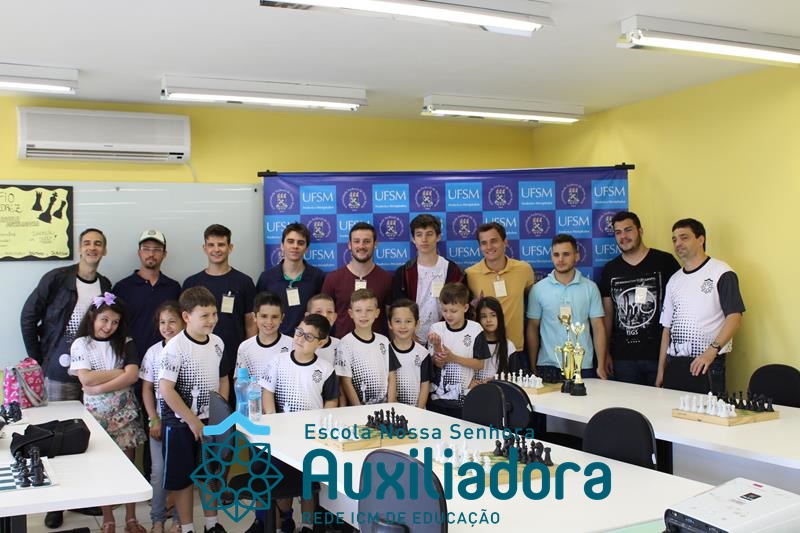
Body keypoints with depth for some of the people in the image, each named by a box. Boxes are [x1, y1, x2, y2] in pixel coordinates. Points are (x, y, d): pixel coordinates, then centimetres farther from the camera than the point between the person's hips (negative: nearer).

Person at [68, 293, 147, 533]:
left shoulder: (125, 343, 3)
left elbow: (132, 376, -10)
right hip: (96, 414, -1)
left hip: (124, 413, 1)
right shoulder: (81, 344, 0)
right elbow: (86, 379, -12)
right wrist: (119, 372, -9)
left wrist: (99, 388, -15)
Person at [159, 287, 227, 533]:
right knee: (183, 477, 6)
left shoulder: (218, 343, 0)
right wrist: (192, 420, -17)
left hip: (211, 420, 5)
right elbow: (166, 389, -20)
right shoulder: (175, 347, -17)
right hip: (181, 423, -5)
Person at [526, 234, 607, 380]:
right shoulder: (538, 289, 1)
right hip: (548, 366, 0)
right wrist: (532, 367, 2)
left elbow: (598, 328, 2)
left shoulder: (590, 288, 2)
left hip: (583, 366, 0)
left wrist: (601, 366, -3)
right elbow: (533, 328, 4)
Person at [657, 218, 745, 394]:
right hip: (674, 364, 5)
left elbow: (734, 317, -12)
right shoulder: (674, 280, 14)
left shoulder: (721, 273, -4)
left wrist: (711, 351, -24)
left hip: (708, 363, -5)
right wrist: (661, 370, 9)